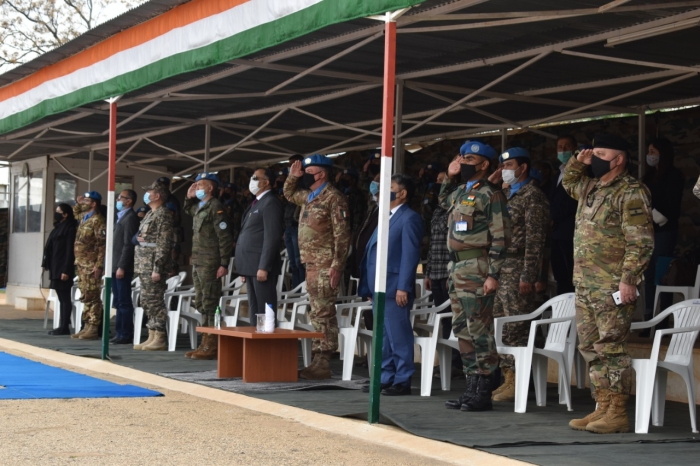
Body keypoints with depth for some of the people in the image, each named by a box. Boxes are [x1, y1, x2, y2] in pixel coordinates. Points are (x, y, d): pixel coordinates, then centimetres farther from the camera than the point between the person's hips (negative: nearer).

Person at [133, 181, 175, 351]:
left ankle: (160, 339, -4)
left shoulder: (163, 215, -12)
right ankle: (152, 336, 16)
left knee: (154, 301, -8)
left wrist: (157, 268, -22)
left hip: (153, 265, -10)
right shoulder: (150, 214, 18)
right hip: (144, 265, 10)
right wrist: (138, 237, 2)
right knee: (147, 301, 11)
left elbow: (163, 244, -18)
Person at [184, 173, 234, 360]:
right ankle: (205, 344, 19)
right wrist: (189, 197, 18)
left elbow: (225, 238, -16)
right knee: (201, 304, 13)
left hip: (210, 263, -9)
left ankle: (212, 346, -4)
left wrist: (224, 264, -20)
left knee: (210, 304, -7)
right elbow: (188, 211, 39)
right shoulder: (199, 207, 14)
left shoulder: (215, 207, -12)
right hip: (198, 262, 10)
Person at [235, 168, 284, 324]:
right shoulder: (256, 203, 20)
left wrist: (263, 267, -21)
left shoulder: (271, 203, -9)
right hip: (251, 266, 10)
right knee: (254, 311, 11)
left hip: (262, 267, -10)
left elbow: (272, 237, -16)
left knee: (265, 312, -8)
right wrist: (244, 269, 16)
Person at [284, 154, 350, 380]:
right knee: (318, 314, 11)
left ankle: (323, 363, -9)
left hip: (325, 266, -9)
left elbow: (342, 234, -16)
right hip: (311, 264, 9)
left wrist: (337, 265, -21)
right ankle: (318, 360, 15)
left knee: (323, 314, -9)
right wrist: (293, 176, 17)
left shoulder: (333, 198, -11)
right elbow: (289, 194, 37)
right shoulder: (308, 196, 16)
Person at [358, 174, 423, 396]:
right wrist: (369, 286, 15)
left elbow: (410, 254, -14)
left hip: (394, 288, -9)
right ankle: (385, 378, 18)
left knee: (398, 336, -5)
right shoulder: (387, 217, 20)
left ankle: (402, 381, -1)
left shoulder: (409, 218, -7)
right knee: (383, 336, 12)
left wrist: (403, 287, -19)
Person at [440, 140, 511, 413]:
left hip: (476, 269, -9)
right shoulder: (459, 190, 15)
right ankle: (472, 388, 17)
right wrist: (449, 177, 19)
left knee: (479, 330, -6)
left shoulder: (489, 194, -9)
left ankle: (483, 393, -3)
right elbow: (444, 202, 38)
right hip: (456, 268, 9)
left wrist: (493, 275, -18)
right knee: (462, 330, 11)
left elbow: (501, 238, -13)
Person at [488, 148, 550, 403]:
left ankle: (517, 384, -3)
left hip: (517, 270, -9)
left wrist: (527, 276, -20)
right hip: (501, 269, 9)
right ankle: (508, 379, 16)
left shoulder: (532, 196, -8)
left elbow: (535, 239, -14)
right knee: (502, 327, 10)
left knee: (517, 328, -6)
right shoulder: (506, 194, 19)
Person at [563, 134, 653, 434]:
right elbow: (569, 183, 38)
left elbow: (640, 242, -17)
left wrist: (628, 279, -23)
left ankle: (617, 414, -5)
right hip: (585, 283, 9)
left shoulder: (631, 192, -11)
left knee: (610, 347, -9)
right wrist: (577, 162, 17)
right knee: (590, 347, 10)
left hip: (613, 286, -9)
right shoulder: (591, 188, 16)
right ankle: (602, 408, 16)